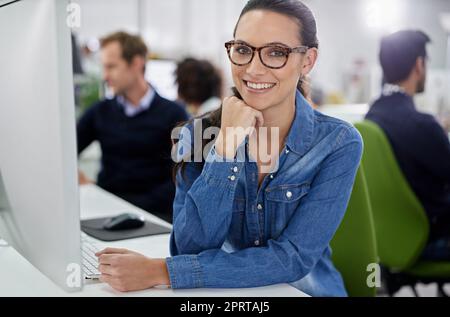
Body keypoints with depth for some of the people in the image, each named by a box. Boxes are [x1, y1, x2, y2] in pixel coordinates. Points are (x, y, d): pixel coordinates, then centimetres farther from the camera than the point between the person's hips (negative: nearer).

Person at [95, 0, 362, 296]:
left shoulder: (338, 144, -11)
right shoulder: (198, 135, -6)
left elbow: (293, 258, -17)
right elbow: (192, 247, -13)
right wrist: (226, 145, -22)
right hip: (224, 295, 2)